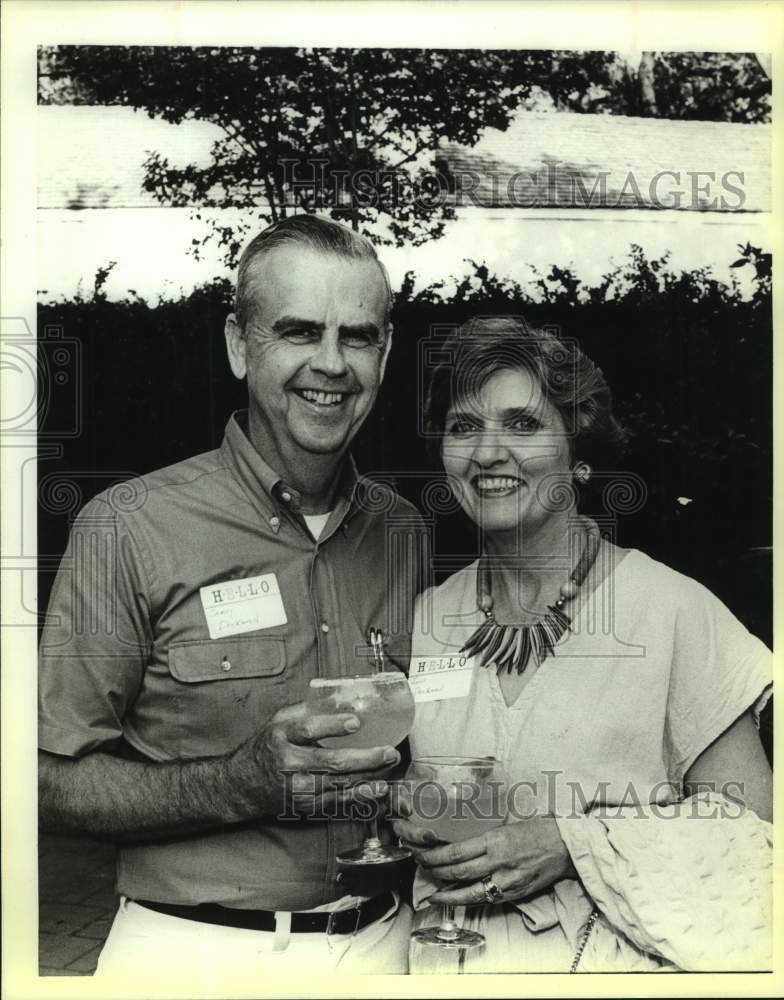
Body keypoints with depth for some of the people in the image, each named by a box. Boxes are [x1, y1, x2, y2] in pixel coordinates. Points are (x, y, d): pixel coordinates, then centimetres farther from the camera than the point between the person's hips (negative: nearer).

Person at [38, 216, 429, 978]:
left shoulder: (403, 531, 0)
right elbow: (56, 782, -11)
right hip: (195, 948, -4)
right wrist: (246, 781, -23)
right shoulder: (129, 530, -14)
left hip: (381, 941, 4)